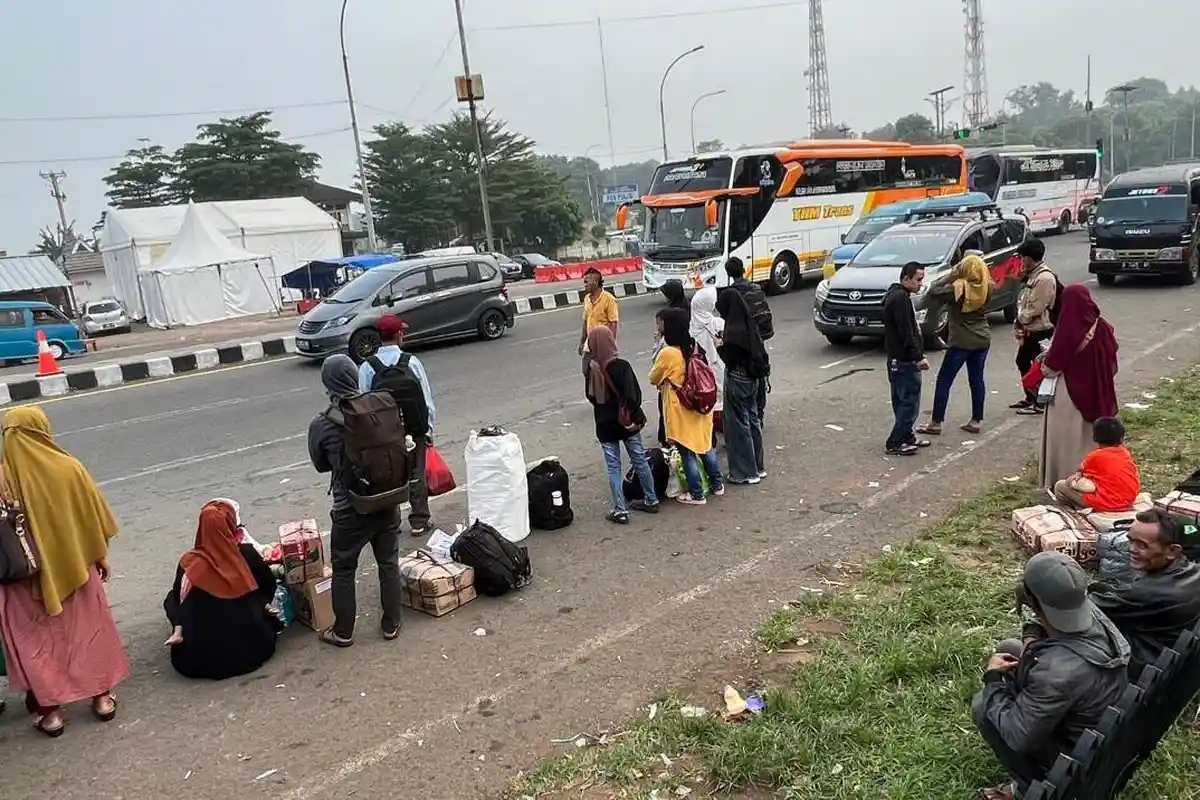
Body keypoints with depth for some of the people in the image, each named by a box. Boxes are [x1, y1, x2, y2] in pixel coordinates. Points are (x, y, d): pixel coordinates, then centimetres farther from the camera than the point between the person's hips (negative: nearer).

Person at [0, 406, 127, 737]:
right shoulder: (69, 468, -11)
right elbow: (94, 520, -3)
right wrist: (101, 555, 11)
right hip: (75, 568, 1)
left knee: (37, 642, 13)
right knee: (89, 631, 17)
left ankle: (49, 709, 19)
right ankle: (102, 695, 26)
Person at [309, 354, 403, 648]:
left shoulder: (320, 425, -15)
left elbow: (320, 465, 1)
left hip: (350, 508, -3)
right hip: (387, 501, 3)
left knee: (343, 569, 15)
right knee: (389, 563, 18)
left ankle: (343, 632, 27)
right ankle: (391, 624, 28)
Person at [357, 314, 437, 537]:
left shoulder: (367, 367, -9)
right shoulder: (412, 362, -11)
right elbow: (427, 399, -7)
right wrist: (429, 428, 4)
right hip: (414, 430, 0)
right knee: (416, 475, 12)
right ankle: (419, 521, 20)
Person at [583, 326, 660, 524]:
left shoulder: (590, 369, -9)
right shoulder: (621, 366, -17)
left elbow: (590, 396, 3)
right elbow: (634, 394, -16)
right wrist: (637, 415, -1)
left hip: (605, 425, 1)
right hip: (627, 422, 0)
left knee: (613, 467, 7)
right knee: (640, 461, 15)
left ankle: (620, 510, 7)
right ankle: (651, 500, 27)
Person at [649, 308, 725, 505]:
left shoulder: (667, 353, -20)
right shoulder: (691, 347, 1)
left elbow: (653, 379, -7)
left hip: (680, 411, -7)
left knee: (687, 453, 4)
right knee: (705, 445, 21)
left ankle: (697, 494, 13)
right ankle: (717, 484, 32)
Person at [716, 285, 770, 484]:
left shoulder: (733, 331, -22)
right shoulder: (749, 326, 4)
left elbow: (730, 360, -20)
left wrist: (720, 346, -3)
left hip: (737, 380, -9)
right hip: (752, 378, 9)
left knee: (738, 425, 2)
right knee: (752, 420, 18)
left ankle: (745, 472, 10)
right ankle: (758, 466, 28)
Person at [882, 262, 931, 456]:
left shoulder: (897, 295, 17)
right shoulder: (900, 298, -17)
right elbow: (905, 332, -22)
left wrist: (918, 354, 22)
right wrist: (918, 357, -20)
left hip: (899, 360, 11)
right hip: (904, 361, -11)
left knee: (903, 401, 16)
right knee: (910, 402, -6)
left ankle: (907, 437, 25)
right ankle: (894, 443, -2)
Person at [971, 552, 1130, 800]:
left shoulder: (1058, 670, -42)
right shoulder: (1091, 613, -18)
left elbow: (1016, 736, -29)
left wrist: (992, 678, -16)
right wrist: (1033, 641, -14)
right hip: (1108, 729, 8)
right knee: (1009, 649, 10)